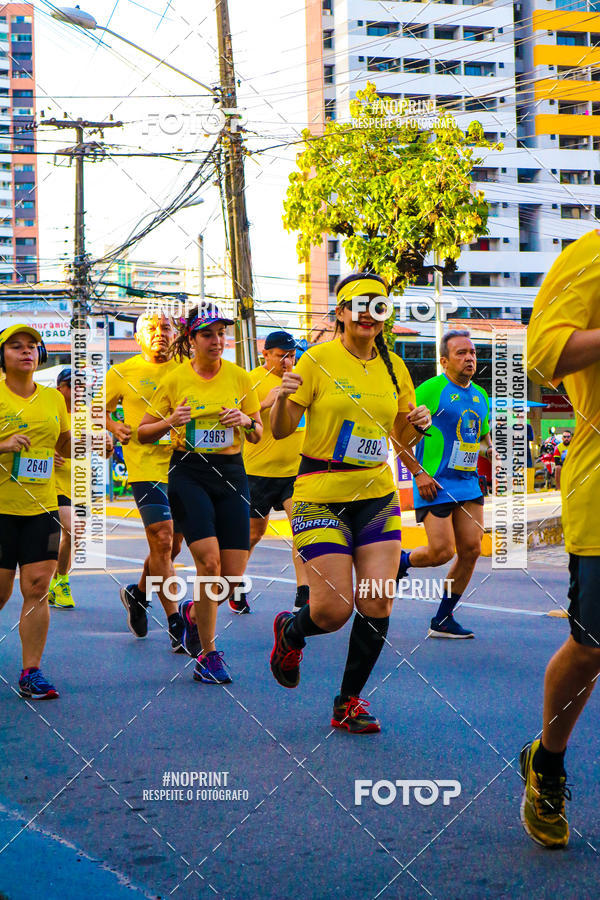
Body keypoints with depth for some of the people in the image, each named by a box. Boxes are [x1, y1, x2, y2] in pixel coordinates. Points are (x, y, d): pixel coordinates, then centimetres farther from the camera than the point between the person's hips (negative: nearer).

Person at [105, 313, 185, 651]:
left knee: (172, 546, 13)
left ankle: (138, 593, 40)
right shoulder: (122, 373, 3)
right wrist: (115, 427, -5)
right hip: (145, 467, -4)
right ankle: (176, 625, -7)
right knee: (162, 541, -13)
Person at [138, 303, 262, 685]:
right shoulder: (175, 380, 0)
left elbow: (258, 435, 12)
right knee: (209, 560, -19)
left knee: (234, 576, -2)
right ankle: (207, 653, -3)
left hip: (231, 472, 3)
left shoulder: (240, 377, 5)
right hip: (189, 472, -3)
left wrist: (245, 421, -10)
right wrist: (170, 422, -13)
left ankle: (194, 611, 32)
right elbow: (143, 432, 6)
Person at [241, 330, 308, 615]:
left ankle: (303, 593, -13)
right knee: (254, 531, 7)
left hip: (295, 468, 3)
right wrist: (265, 403, -25)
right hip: (259, 469, -3)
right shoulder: (252, 380, -6)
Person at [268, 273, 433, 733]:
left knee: (378, 602, -6)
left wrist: (416, 424, -4)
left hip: (377, 495, 5)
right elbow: (280, 431, -7)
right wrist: (282, 398, -27)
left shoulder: (394, 367, 8)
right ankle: (290, 632, 28)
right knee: (333, 610, -9)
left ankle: (349, 700, 13)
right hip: (321, 495, -4)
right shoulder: (318, 358, -6)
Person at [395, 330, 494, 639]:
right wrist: (418, 473, -15)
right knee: (441, 551, -12)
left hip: (468, 483, 7)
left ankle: (442, 620, 12)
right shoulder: (431, 389, -8)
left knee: (471, 549, 0)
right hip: (435, 485, -7)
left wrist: (489, 450, 4)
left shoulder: (481, 396, 13)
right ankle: (400, 561, 21)